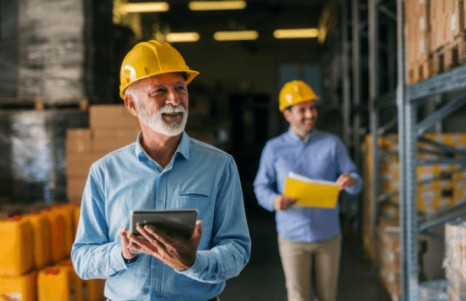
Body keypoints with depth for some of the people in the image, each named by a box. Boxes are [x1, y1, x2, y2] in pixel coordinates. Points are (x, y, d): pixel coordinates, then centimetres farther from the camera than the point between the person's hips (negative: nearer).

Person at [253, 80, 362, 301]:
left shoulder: (332, 144, 2)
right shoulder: (274, 148, -1)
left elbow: (355, 182, 0)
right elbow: (261, 187, 0)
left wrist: (350, 181, -26)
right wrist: (275, 201, -22)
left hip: (328, 235, 2)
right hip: (293, 237, -2)